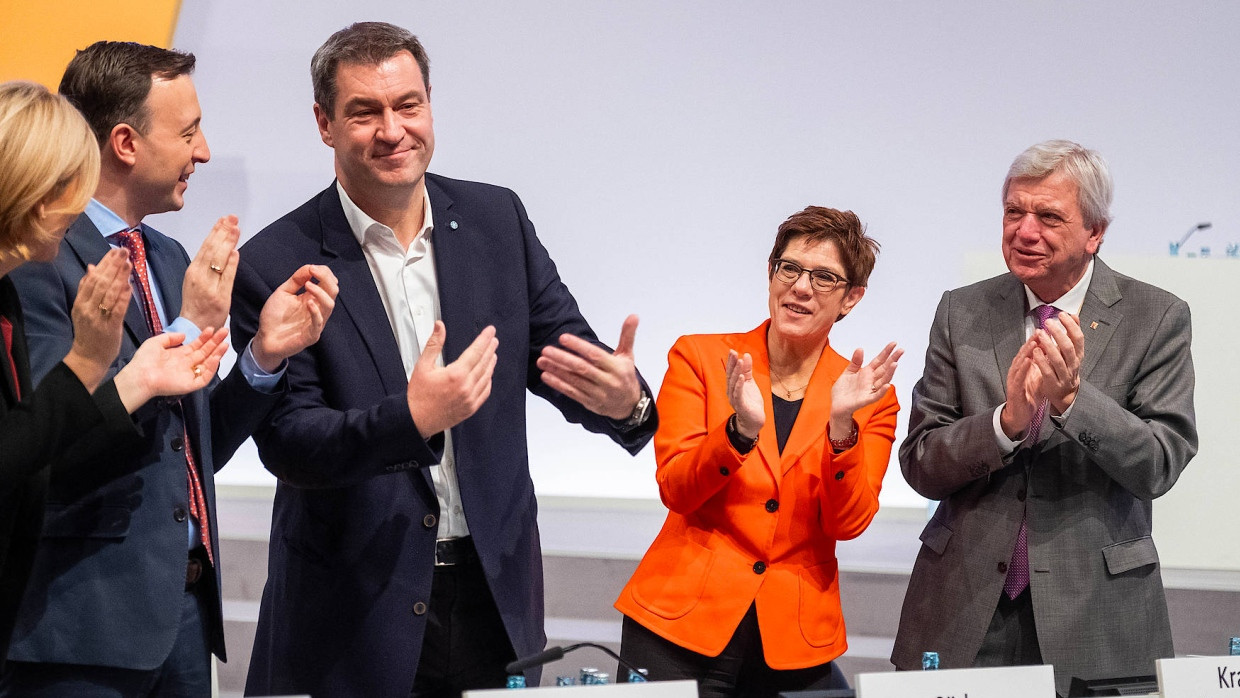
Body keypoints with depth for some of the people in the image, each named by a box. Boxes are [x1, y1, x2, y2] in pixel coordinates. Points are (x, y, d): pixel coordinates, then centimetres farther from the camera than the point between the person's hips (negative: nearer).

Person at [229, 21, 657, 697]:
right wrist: (412, 419, -30)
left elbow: (561, 352, 5)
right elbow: (285, 443, -13)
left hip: (495, 593, 3)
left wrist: (624, 401, -19)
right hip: (354, 611, -3)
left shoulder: (497, 219, 3)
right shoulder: (274, 265, -9)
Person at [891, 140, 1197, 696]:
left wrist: (1071, 397, -23)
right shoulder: (963, 313, 5)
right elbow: (919, 465, 0)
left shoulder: (1157, 319, -1)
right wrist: (1007, 420, -17)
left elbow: (1160, 465, -9)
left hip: (1095, 612, -1)